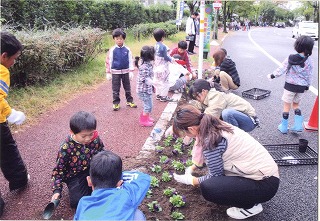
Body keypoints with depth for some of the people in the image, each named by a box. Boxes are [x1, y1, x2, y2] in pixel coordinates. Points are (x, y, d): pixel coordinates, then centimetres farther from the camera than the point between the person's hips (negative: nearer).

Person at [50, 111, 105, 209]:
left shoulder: (95, 139, -14)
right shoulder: (65, 148, -22)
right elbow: (59, 170, -13)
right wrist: (57, 190, -20)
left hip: (93, 169, 3)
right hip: (75, 176, -3)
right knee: (77, 202, -19)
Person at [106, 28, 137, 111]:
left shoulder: (127, 49, -4)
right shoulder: (112, 50, -7)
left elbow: (131, 61, 1)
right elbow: (108, 61, -3)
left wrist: (131, 71, -2)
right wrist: (108, 73, -3)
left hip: (125, 72, 1)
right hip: (115, 72, -1)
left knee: (127, 88, 13)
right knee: (115, 89, 6)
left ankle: (129, 101, 27)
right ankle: (116, 103, 16)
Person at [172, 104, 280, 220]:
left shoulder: (210, 140, -22)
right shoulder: (216, 126, 4)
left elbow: (215, 175, -9)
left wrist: (191, 180, 6)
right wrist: (193, 167, 32)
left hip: (265, 184, -9)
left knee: (207, 188, -21)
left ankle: (251, 205, 0)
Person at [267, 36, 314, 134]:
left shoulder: (290, 58, -12)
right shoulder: (310, 62, -6)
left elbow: (281, 69, -10)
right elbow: (309, 76, 1)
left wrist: (272, 76, 5)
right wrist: (307, 87, 15)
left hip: (290, 85, -2)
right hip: (301, 87, 2)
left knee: (287, 106, 9)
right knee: (296, 104, 22)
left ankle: (284, 127, 16)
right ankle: (298, 125, 15)